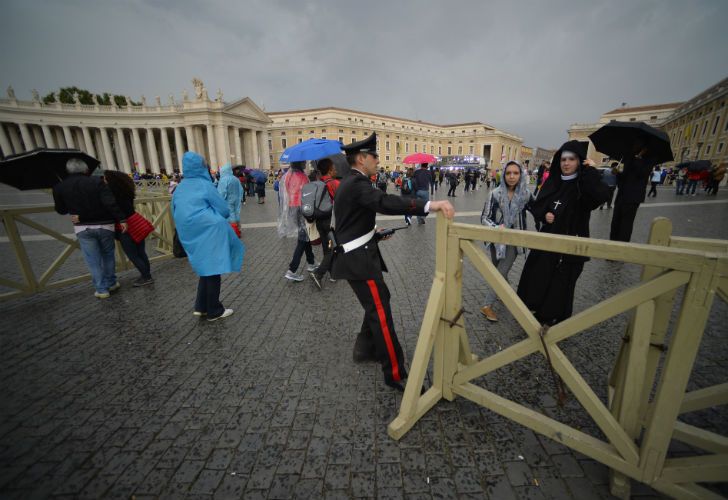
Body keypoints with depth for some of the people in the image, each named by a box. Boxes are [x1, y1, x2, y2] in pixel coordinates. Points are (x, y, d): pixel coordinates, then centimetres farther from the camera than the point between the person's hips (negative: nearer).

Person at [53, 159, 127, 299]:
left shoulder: (59, 187, -1)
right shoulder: (97, 181, -10)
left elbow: (61, 210, 9)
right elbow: (110, 203, -21)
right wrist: (121, 219, -19)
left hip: (83, 228, 1)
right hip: (104, 225, -1)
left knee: (93, 260, 8)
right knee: (108, 255, 16)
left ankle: (101, 289, 13)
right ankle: (111, 283, 24)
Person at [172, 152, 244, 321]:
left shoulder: (179, 188, 11)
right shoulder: (204, 185, -9)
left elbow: (175, 213, 18)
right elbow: (224, 210, -8)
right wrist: (215, 217, 13)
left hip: (189, 236, 7)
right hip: (209, 233, -7)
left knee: (205, 268, 19)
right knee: (212, 269, 2)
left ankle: (201, 307, 19)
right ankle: (214, 311, 11)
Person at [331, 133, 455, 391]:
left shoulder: (350, 182, 15)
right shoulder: (357, 184, -18)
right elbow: (386, 202, -37)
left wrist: (373, 231, 17)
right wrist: (430, 205, -46)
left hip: (357, 255, 10)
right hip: (358, 259, -10)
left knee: (379, 300, 20)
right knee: (380, 311, -5)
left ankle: (364, 349, 35)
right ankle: (395, 372, 6)